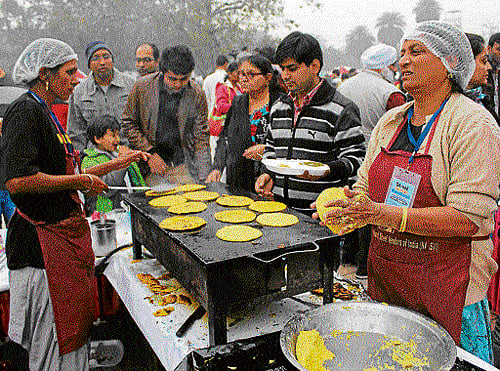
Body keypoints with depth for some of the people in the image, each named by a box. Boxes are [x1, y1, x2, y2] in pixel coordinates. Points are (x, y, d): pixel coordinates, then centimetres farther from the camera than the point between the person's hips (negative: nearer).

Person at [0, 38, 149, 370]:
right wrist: (80, 181, -20)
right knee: (54, 337, 3)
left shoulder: (44, 113, 16)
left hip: (65, 235, 10)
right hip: (44, 241, -10)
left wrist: (116, 164, 18)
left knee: (73, 327, 19)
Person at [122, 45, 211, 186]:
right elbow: (128, 123, 4)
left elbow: (201, 139, -1)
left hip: (182, 165, 1)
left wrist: (202, 179, -9)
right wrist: (149, 153, -7)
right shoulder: (142, 86, -4)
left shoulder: (197, 95, -2)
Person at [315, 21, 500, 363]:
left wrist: (385, 214, -27)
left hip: (447, 282, -6)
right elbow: (366, 185, 12)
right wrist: (347, 206, -11)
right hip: (384, 272, 6)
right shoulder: (390, 122, 7)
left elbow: (469, 218, -21)